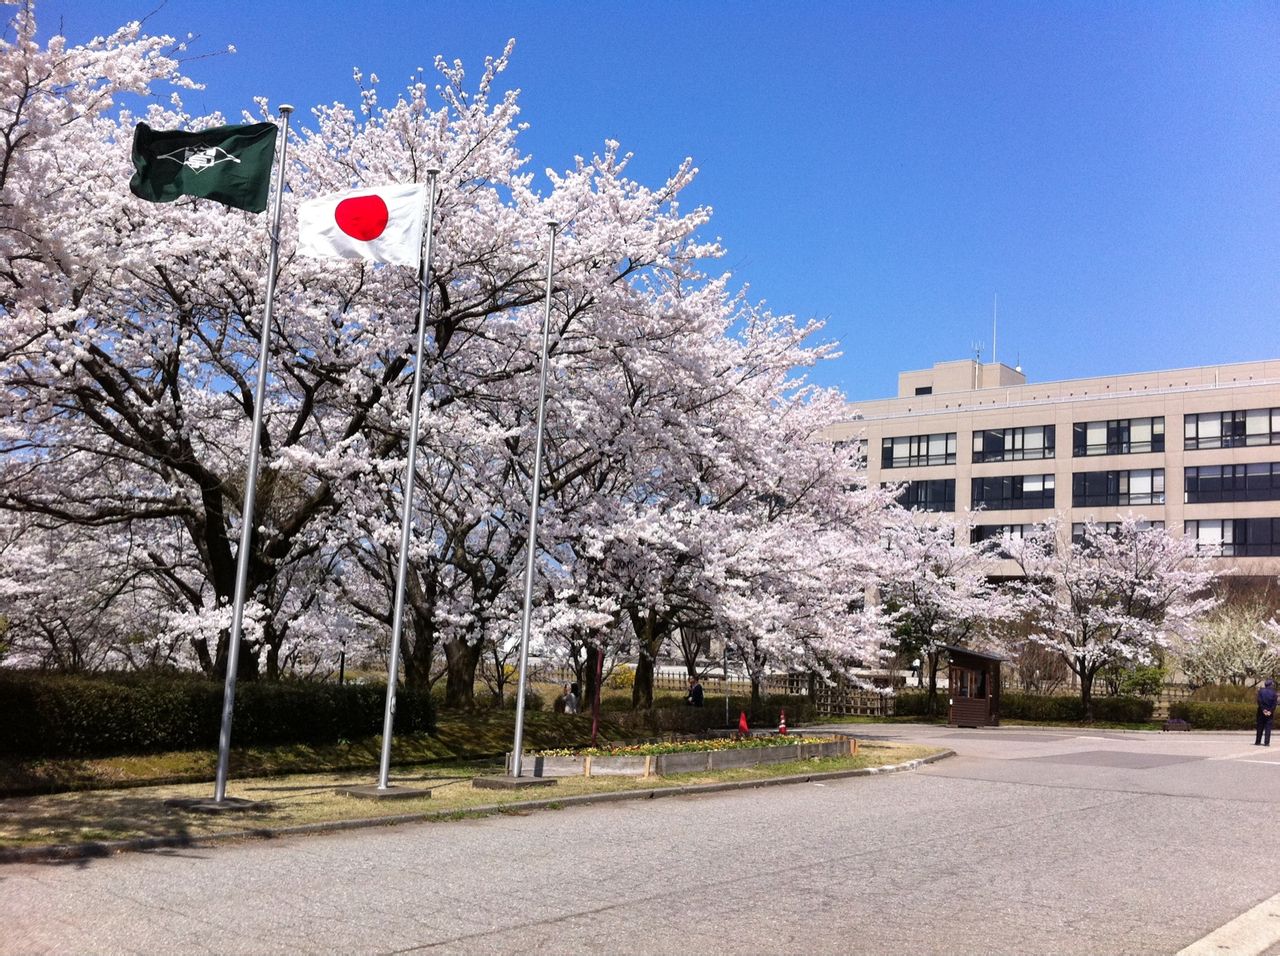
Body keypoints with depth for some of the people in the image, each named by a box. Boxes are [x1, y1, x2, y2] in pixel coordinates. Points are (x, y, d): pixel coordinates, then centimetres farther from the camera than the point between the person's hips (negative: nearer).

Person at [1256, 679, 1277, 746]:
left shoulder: (1261, 691, -3)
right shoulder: (1273, 692, -3)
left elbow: (1259, 701, -10)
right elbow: (1274, 703, -9)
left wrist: (1263, 710, -8)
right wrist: (1270, 711, -9)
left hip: (1262, 711, 1)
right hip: (1270, 712, -1)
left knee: (1260, 727, 8)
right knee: (1268, 727, 3)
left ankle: (1258, 742, 10)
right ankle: (1267, 742, -3)